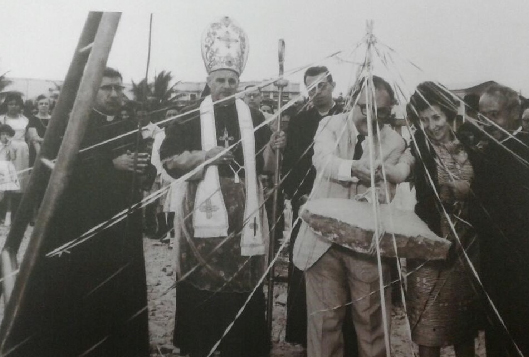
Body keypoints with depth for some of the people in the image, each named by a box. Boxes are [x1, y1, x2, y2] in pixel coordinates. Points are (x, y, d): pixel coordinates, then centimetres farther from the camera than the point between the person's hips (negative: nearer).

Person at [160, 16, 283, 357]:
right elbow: (169, 160, -2)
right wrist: (204, 154, -15)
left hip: (244, 213, 2)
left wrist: (272, 149, -9)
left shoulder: (253, 117, 9)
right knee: (203, 281, 2)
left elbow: (265, 165, 11)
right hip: (204, 212, -2)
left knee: (243, 281, 5)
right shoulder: (191, 118, 3)